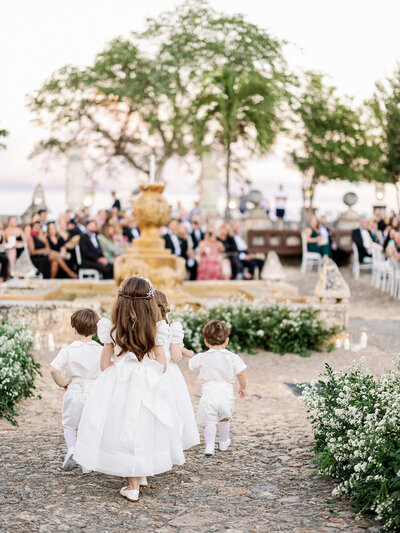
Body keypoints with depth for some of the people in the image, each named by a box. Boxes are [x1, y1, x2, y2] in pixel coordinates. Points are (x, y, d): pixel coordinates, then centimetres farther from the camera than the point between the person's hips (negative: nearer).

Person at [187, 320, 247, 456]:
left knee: (210, 422, 0)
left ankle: (209, 446, -17)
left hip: (208, 395, -2)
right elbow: (241, 374, -5)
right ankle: (224, 443, 36)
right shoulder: (232, 357, 0)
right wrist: (243, 388, 12)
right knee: (224, 419, 23)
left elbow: (190, 364, 18)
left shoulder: (201, 358, 1)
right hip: (226, 395, 2)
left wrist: (189, 355, 41)